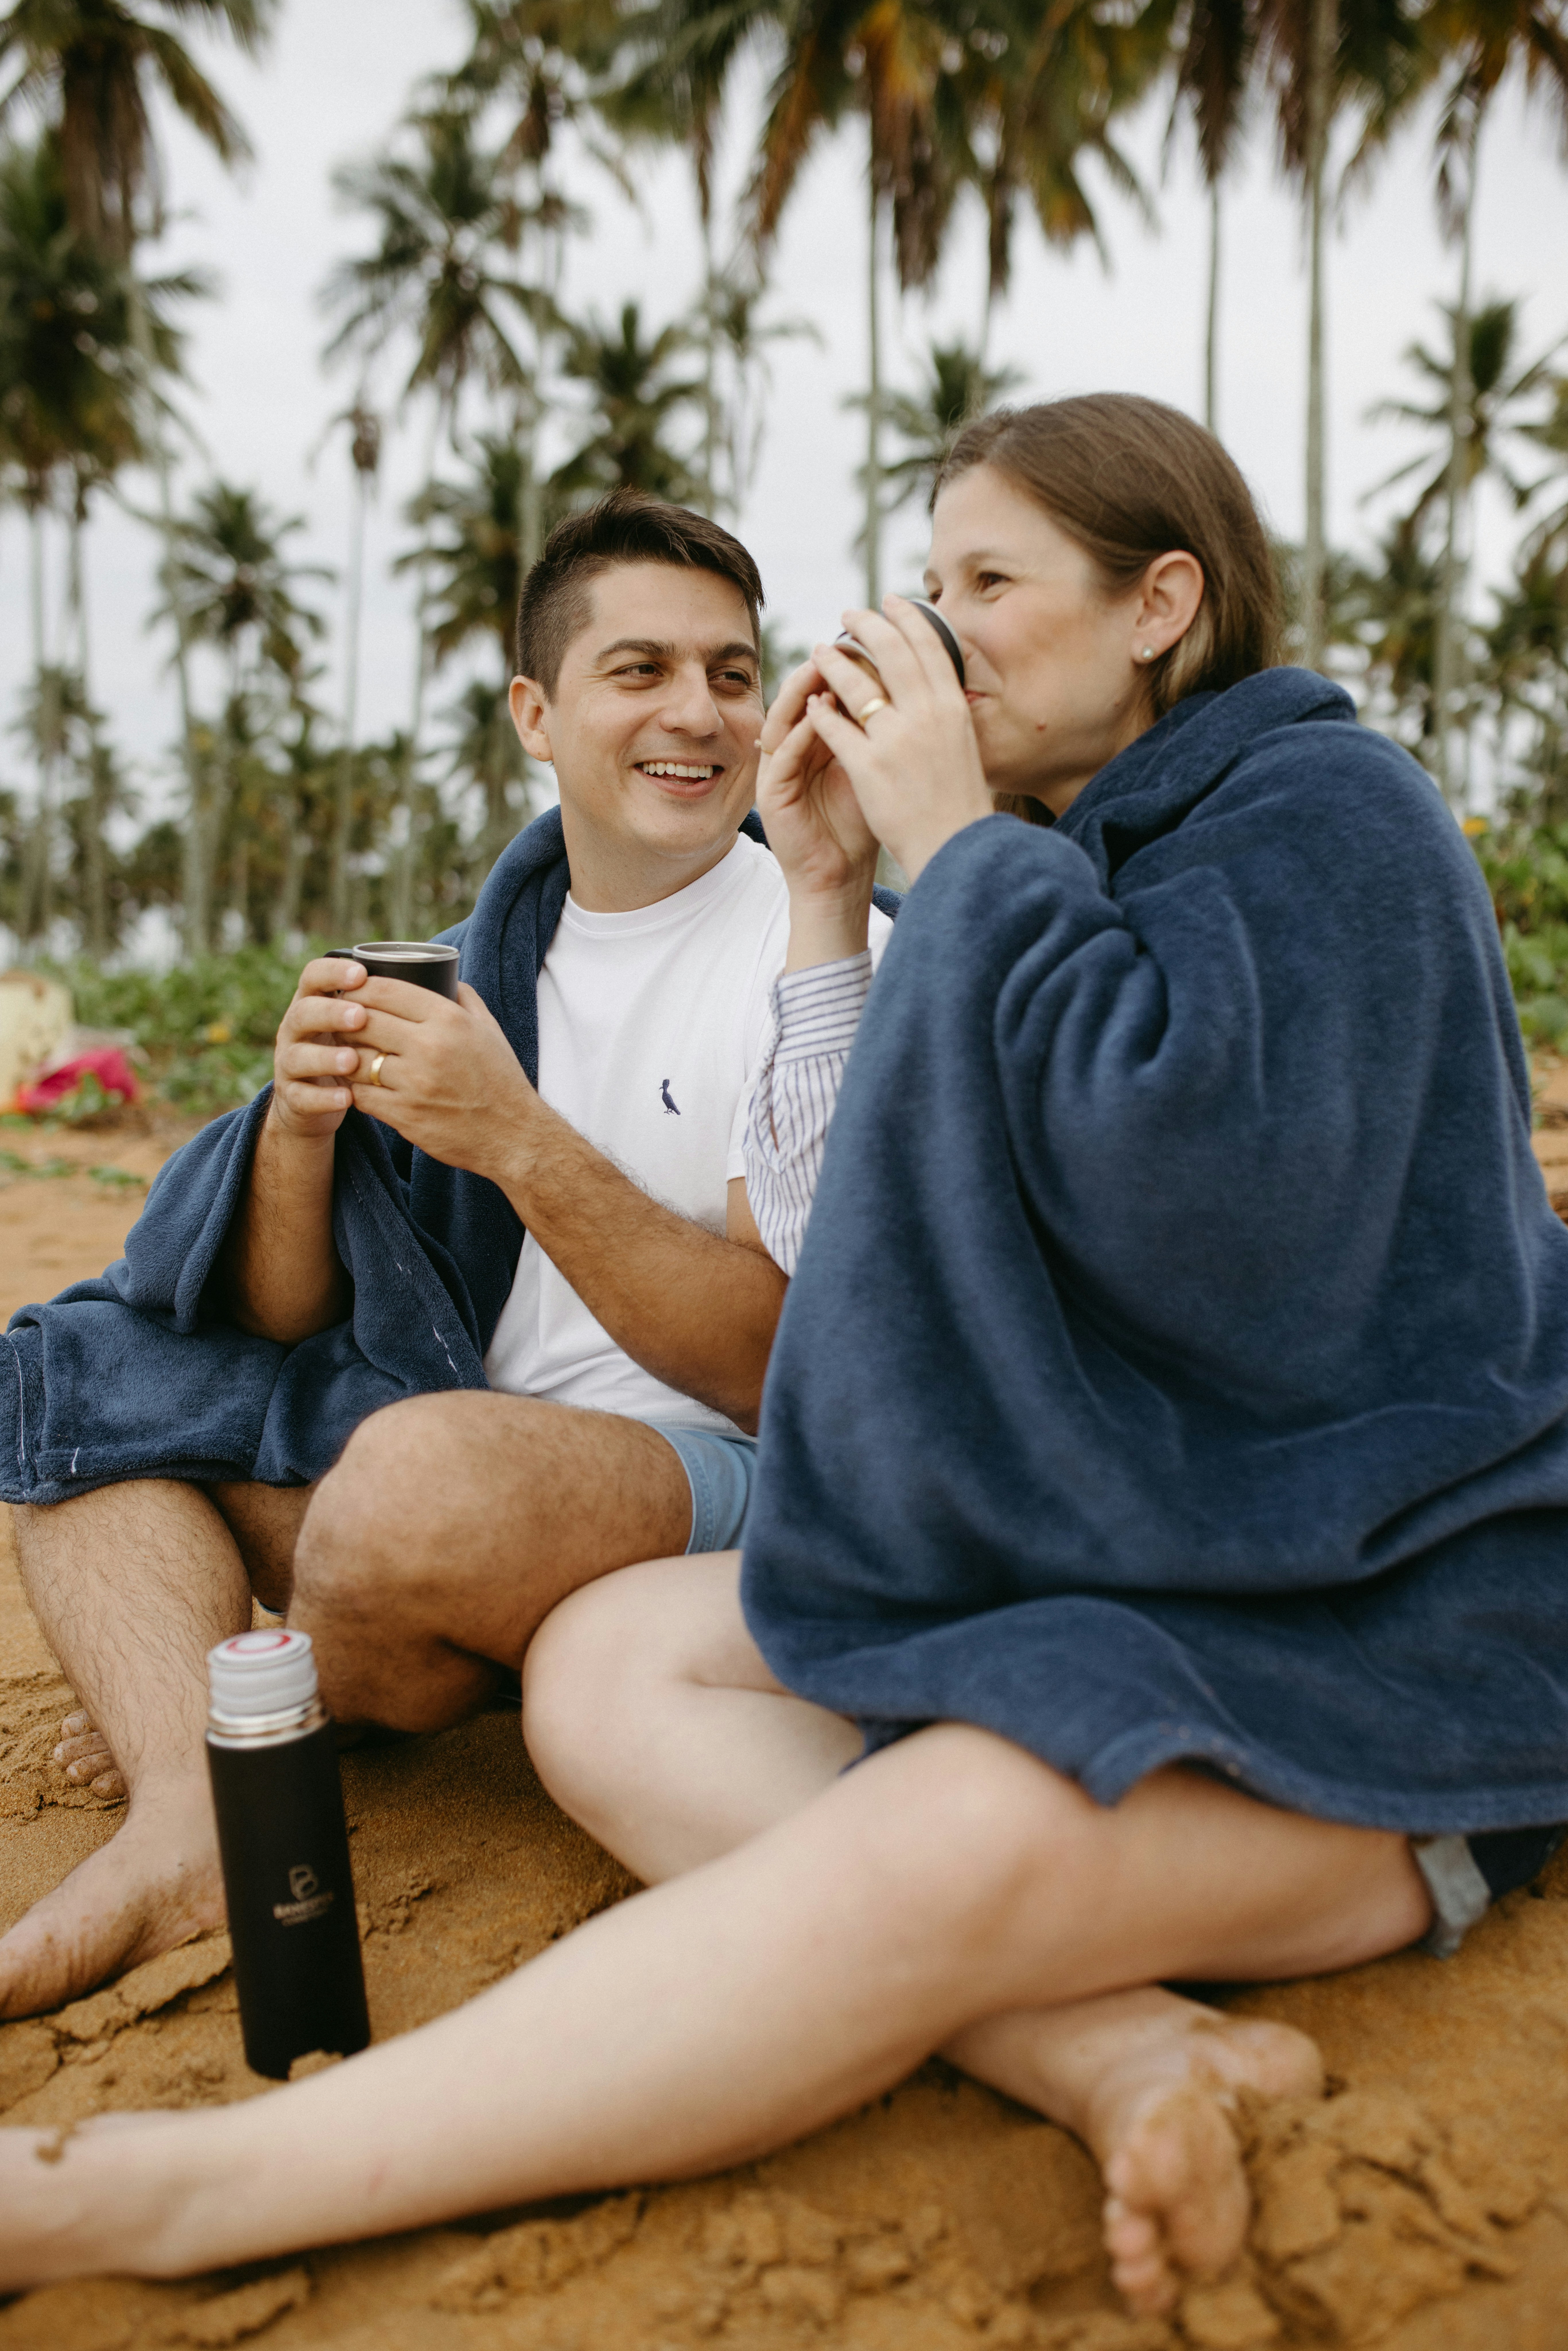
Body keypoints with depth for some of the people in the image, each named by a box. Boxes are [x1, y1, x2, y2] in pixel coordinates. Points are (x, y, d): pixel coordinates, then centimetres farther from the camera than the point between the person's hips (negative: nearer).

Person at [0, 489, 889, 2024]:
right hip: (476, 1438, 6)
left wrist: (522, 1144, -23)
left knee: (424, 1465, -35)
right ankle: (186, 1820, -19)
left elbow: (790, 1373, -15)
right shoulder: (484, 954, 8)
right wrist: (298, 1132, -15)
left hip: (728, 1491, -6)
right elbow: (286, 1330, 6)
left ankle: (177, 1710, -2)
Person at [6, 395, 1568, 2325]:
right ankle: (1105, 2048, -25)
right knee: (604, 1665, -8)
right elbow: (866, 1245, 6)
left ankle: (171, 2189, -28)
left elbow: (1195, 1181, -28)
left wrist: (959, 849, -17)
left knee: (940, 1846, -34)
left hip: (1372, 1619, -7)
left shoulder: (1332, 813, -8)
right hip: (1098, 1550, 8)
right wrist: (832, 894, 0)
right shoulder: (1090, 849, 13)